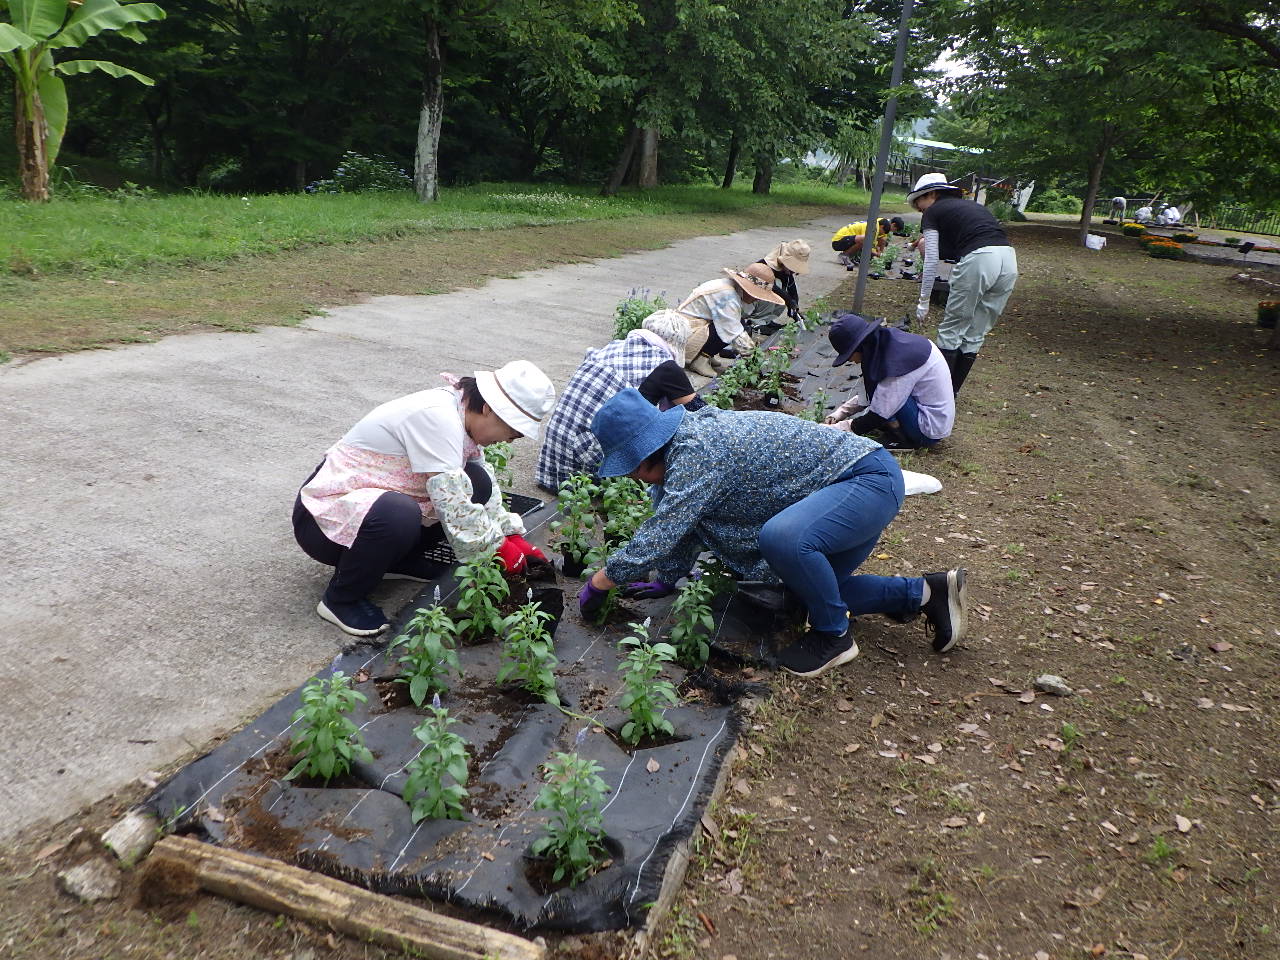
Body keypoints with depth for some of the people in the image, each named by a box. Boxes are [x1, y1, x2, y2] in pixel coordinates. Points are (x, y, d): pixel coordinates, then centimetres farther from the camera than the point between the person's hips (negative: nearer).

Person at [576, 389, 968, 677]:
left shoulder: (696, 452, -26)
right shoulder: (684, 444, 5)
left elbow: (663, 531, -26)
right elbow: (677, 522, 17)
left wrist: (601, 580, -15)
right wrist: (665, 579, 20)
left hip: (871, 479, -11)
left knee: (783, 537, -35)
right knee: (810, 586, 16)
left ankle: (833, 636, -10)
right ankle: (925, 592, 20)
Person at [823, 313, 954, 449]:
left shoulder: (896, 361, -28)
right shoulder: (886, 340, 0)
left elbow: (878, 416, -23)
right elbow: (866, 395, 11)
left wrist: (837, 429, -15)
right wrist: (839, 413, 4)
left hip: (929, 432, -9)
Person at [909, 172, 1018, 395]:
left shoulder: (933, 213, 10)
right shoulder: (970, 205, 31)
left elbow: (932, 262, 6)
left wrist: (923, 302, 12)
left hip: (978, 260, -7)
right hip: (1009, 260, 7)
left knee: (951, 329, 8)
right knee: (975, 334, 16)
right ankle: (952, 391, 25)